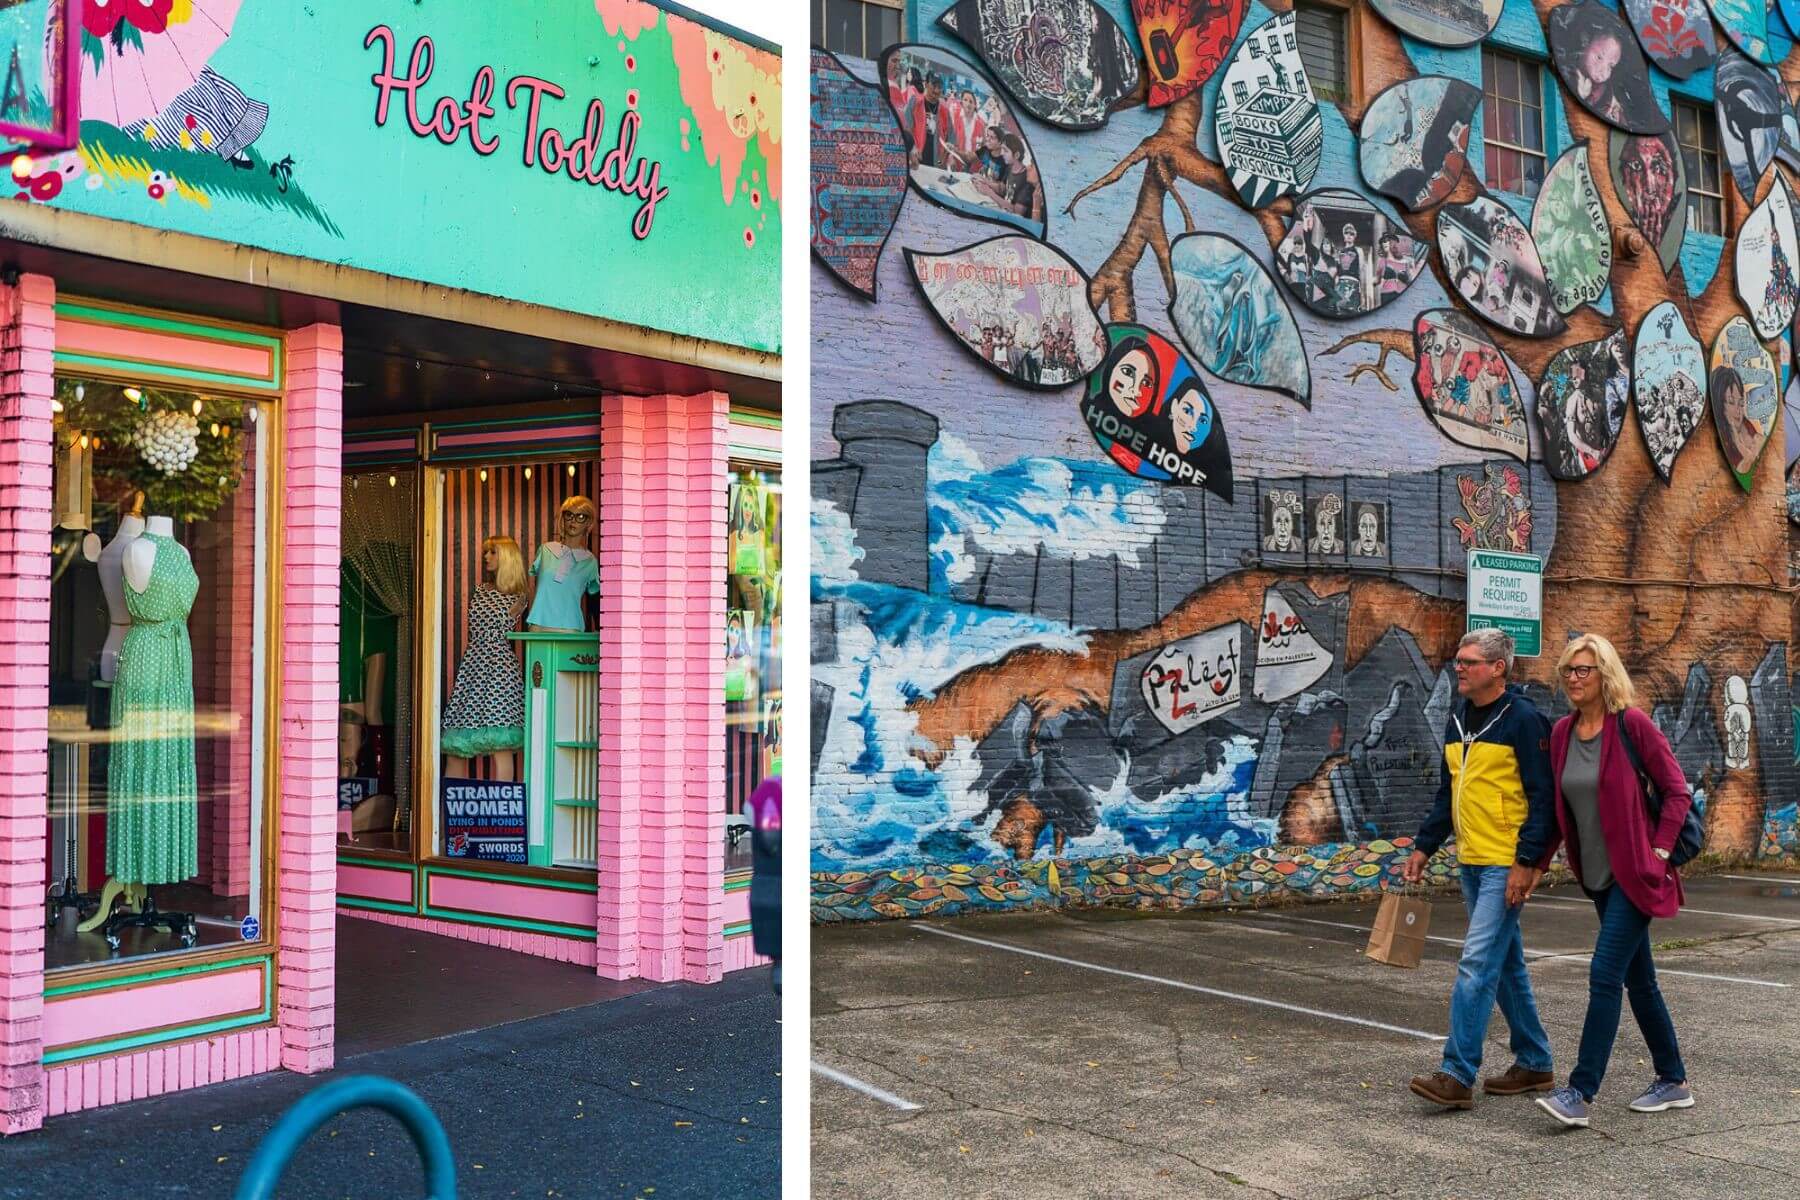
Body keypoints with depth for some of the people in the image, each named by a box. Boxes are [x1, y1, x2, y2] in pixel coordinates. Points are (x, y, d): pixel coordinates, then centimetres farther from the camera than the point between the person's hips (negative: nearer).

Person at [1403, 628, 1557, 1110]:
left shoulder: (1523, 719, -12)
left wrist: (1526, 862, -19)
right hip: (1470, 862, 9)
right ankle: (1534, 1063, 27)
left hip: (1506, 866, -9)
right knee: (1506, 964, 15)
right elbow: (1447, 793, 20)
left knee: (1477, 963, -12)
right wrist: (1424, 847, 15)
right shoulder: (1457, 721, 13)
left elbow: (1543, 796, -14)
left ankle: (1457, 1075, -11)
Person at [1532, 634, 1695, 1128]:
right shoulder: (1562, 732, 6)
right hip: (1597, 876, 7)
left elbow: (1678, 792, -8)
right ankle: (1673, 1082, 28)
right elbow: (1557, 809, 13)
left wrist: (1657, 854, -12)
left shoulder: (1633, 724, -11)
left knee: (1605, 975, -12)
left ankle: (1580, 1094, -12)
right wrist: (1537, 864, 7)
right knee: (1638, 978, 15)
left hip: (1634, 873, -7)